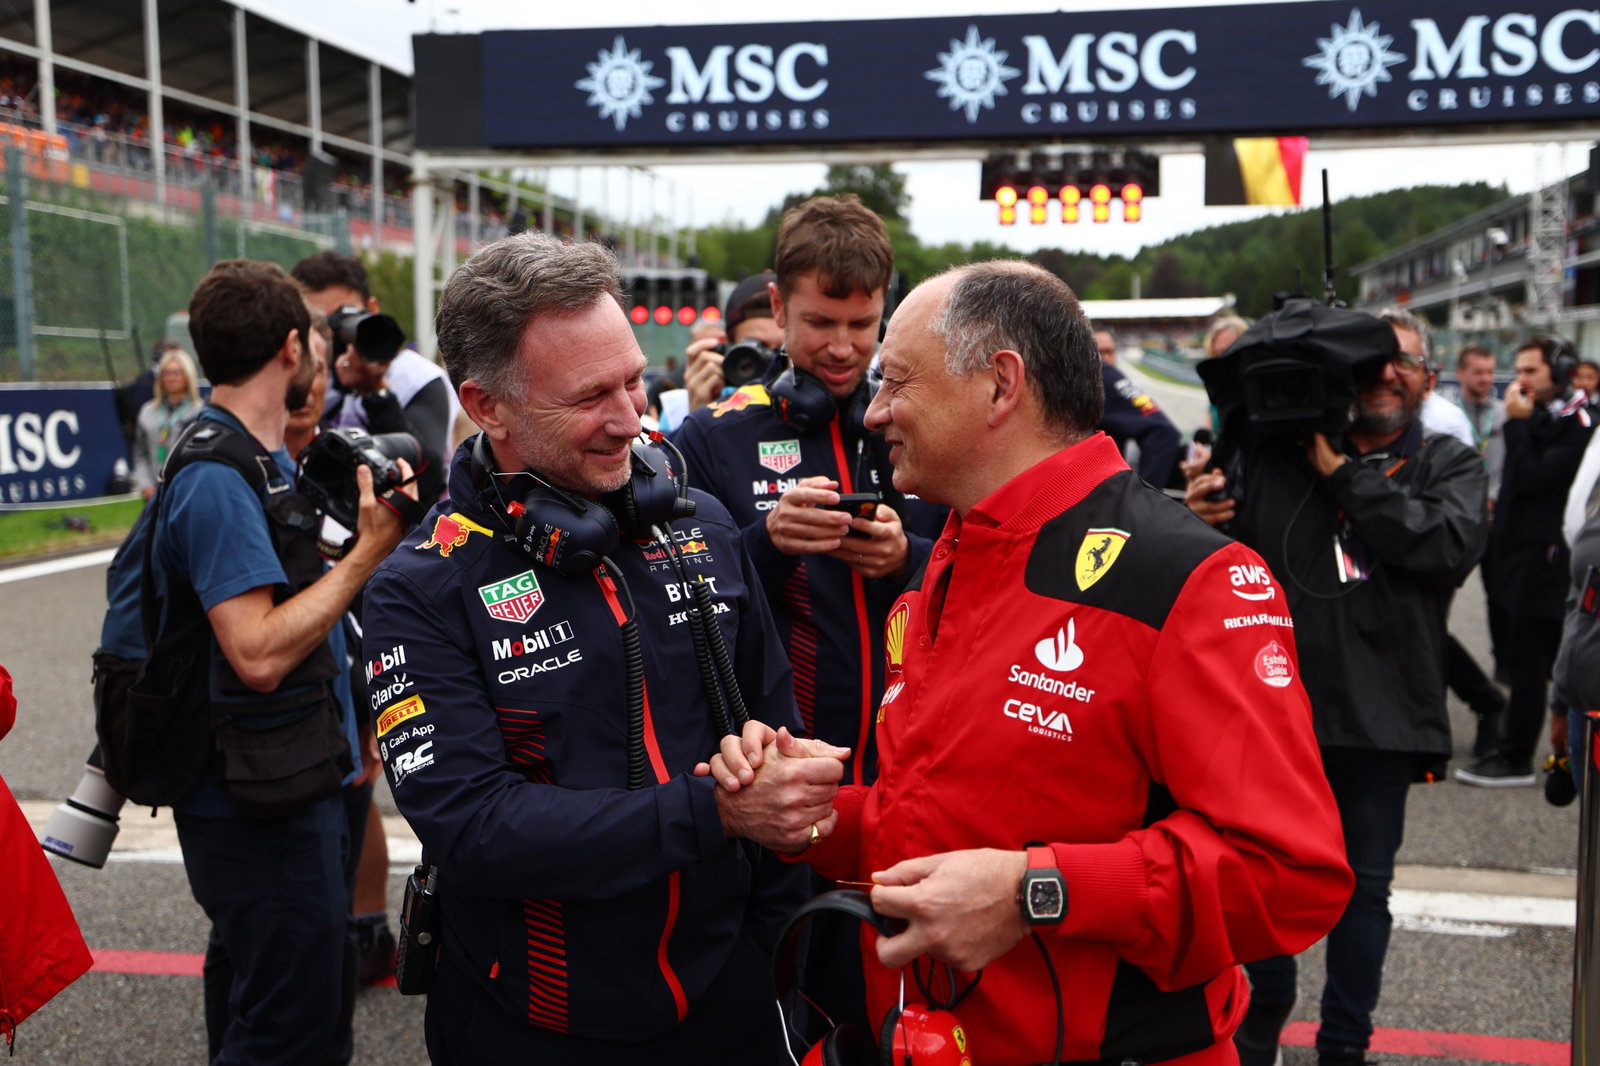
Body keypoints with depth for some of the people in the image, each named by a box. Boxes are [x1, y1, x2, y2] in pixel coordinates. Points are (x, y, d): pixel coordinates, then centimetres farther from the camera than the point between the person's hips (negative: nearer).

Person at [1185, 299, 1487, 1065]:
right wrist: (1208, 519, -12)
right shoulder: (1280, 450, 3)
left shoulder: (1448, 464, 4)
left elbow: (1452, 544, -16)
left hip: (1382, 713, 0)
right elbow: (1240, 549, 11)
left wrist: (1343, 473, -16)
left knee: (1365, 885, 12)